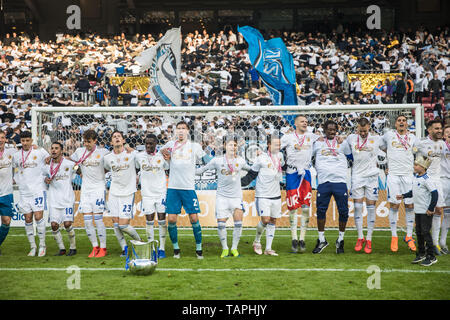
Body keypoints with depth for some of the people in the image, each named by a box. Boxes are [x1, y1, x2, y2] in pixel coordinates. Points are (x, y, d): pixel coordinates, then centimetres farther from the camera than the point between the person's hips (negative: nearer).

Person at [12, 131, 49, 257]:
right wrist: (16, 180, 10)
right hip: (24, 191, 4)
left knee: (38, 217, -9)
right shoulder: (16, 155, 9)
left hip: (38, 189, -4)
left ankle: (42, 245, 3)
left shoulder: (40, 152, -1)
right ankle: (32, 247, 14)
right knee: (28, 219, 4)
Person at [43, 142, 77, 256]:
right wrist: (46, 179, 6)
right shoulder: (47, 166, 7)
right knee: (54, 225, -5)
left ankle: (73, 247, 8)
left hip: (67, 199, -3)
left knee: (67, 224, -11)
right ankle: (62, 249, 11)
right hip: (53, 200, 3)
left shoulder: (69, 164, -4)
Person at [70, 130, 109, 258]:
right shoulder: (79, 151, 8)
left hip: (98, 188, -4)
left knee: (98, 219, -8)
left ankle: (103, 248, 3)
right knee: (87, 221, 1)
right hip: (85, 189, 4)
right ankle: (95, 247, 15)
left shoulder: (103, 152, -2)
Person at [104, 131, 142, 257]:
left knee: (123, 225, -8)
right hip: (113, 193, 4)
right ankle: (124, 248, 17)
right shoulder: (107, 158, 5)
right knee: (115, 223, 1)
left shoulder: (133, 154, -5)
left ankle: (139, 241, 17)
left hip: (128, 193, -4)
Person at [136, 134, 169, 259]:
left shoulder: (162, 156, 0)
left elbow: (169, 168, 12)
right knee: (149, 221, 3)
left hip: (161, 192, -1)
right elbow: (136, 168, 17)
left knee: (162, 220, 1)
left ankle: (162, 248, 8)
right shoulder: (139, 156, 3)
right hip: (147, 193, 1)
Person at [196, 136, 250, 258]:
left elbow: (252, 170, 23)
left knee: (238, 223, -6)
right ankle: (225, 248, 13)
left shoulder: (240, 160, 7)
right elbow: (203, 169, 7)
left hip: (236, 196, 1)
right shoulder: (217, 160, 1)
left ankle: (234, 248, 11)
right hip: (222, 196, -1)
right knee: (221, 223, -4)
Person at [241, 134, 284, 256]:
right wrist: (239, 182, -13)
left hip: (276, 195, 6)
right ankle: (257, 241, 12)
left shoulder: (280, 156, 8)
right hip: (262, 195, -6)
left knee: (273, 221, 6)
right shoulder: (261, 158, -10)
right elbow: (251, 174, -5)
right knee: (265, 220, -14)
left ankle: (268, 248, 13)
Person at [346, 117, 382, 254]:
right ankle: (360, 238, 10)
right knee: (357, 207, -1)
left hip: (372, 176, -1)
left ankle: (369, 239, 6)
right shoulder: (351, 138, 5)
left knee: (371, 207, 0)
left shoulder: (376, 139, 3)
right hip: (357, 175, 1)